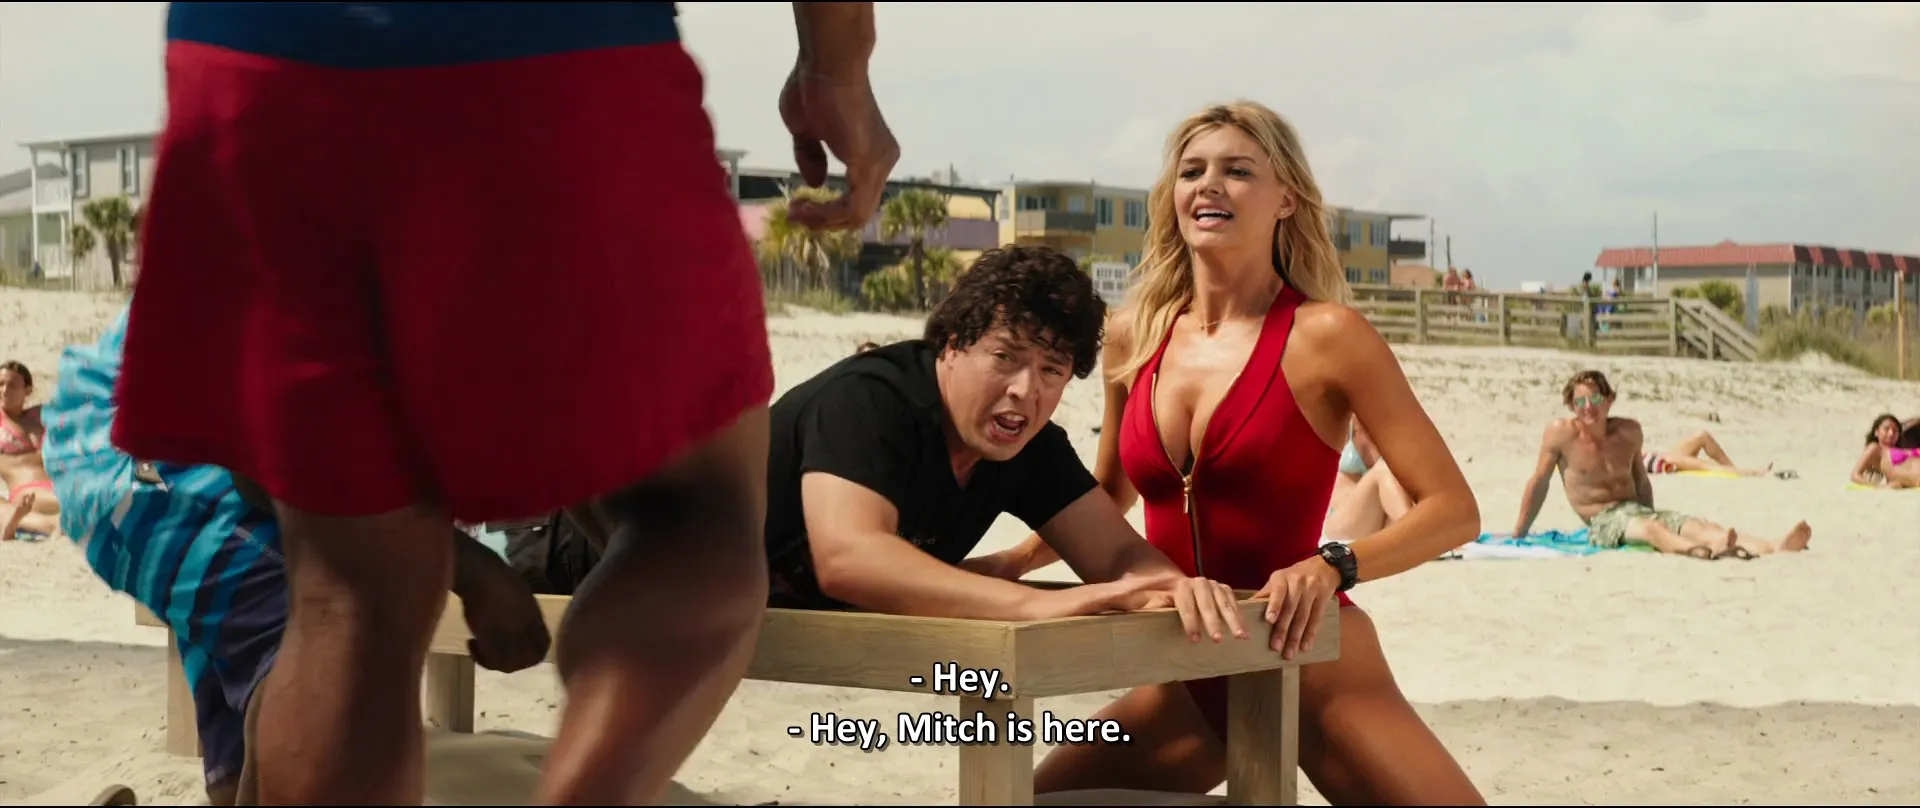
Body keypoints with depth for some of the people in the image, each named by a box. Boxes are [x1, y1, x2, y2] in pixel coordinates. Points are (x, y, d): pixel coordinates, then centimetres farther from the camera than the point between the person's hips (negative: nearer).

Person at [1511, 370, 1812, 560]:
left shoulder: (1629, 431, 11)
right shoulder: (1561, 433, -2)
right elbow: (1539, 482, 5)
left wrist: (1651, 515, 24)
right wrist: (1517, 535, 9)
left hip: (1637, 509, 6)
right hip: (1601, 523, -5)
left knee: (1693, 524, -23)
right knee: (1649, 528, -38)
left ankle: (1774, 548, -47)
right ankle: (1705, 551, -71)